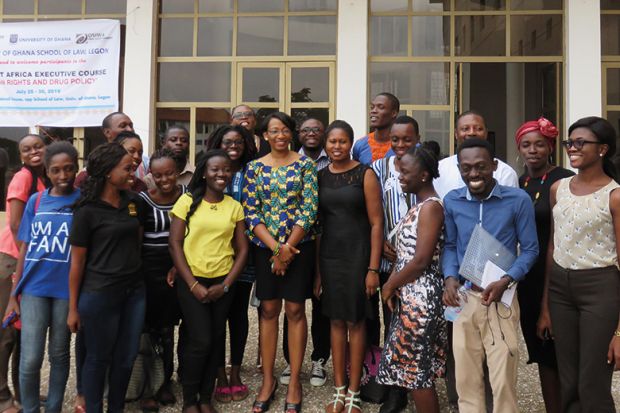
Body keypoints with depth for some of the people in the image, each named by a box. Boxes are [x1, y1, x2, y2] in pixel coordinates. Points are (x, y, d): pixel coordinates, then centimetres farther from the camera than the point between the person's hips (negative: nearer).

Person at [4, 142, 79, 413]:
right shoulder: (35, 201, 5)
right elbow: (25, 248, 7)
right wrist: (14, 293, 7)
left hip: (67, 289, -1)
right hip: (34, 288, 1)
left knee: (59, 354, 12)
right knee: (30, 359, 1)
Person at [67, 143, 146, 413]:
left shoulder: (132, 201, 5)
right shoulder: (87, 210, -11)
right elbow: (77, 261, -8)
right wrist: (73, 308, -6)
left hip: (134, 291, 5)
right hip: (99, 294, -5)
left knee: (126, 358, 13)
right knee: (98, 358, 10)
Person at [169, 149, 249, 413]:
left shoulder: (234, 206, 5)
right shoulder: (187, 201, -3)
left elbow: (242, 249, 5)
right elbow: (175, 244, -6)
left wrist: (225, 285, -5)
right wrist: (193, 284, -10)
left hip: (223, 283, 3)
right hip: (192, 281, -3)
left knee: (216, 341, 8)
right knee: (201, 341, -7)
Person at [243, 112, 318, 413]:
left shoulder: (305, 164, 0)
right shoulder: (254, 168, 4)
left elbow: (309, 208, -7)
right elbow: (250, 212, -1)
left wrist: (288, 248, -11)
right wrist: (275, 247, -11)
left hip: (299, 245, -1)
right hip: (264, 247, 2)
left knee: (295, 309, 4)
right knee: (268, 309, 7)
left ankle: (294, 382, 15)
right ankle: (268, 379, 19)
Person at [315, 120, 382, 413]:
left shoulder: (365, 174, -5)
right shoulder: (320, 176, 6)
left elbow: (376, 223, -7)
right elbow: (316, 223, 8)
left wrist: (373, 268, -12)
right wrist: (316, 268, 4)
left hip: (357, 255, -3)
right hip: (329, 256, 4)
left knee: (355, 322, 5)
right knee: (336, 321, 10)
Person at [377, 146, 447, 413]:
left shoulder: (431, 206, -17)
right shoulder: (419, 205, 13)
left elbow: (421, 261, -22)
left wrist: (390, 286, -10)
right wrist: (392, 284, 4)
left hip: (420, 296, -9)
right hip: (409, 294, 9)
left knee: (416, 368, 2)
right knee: (416, 364, 17)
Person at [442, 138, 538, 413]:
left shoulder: (518, 200, -7)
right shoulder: (451, 201, 2)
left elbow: (530, 249, -1)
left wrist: (506, 281, -16)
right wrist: (450, 278, -7)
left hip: (501, 298, -3)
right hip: (463, 297, 3)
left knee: (503, 378, 6)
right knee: (465, 376, 13)